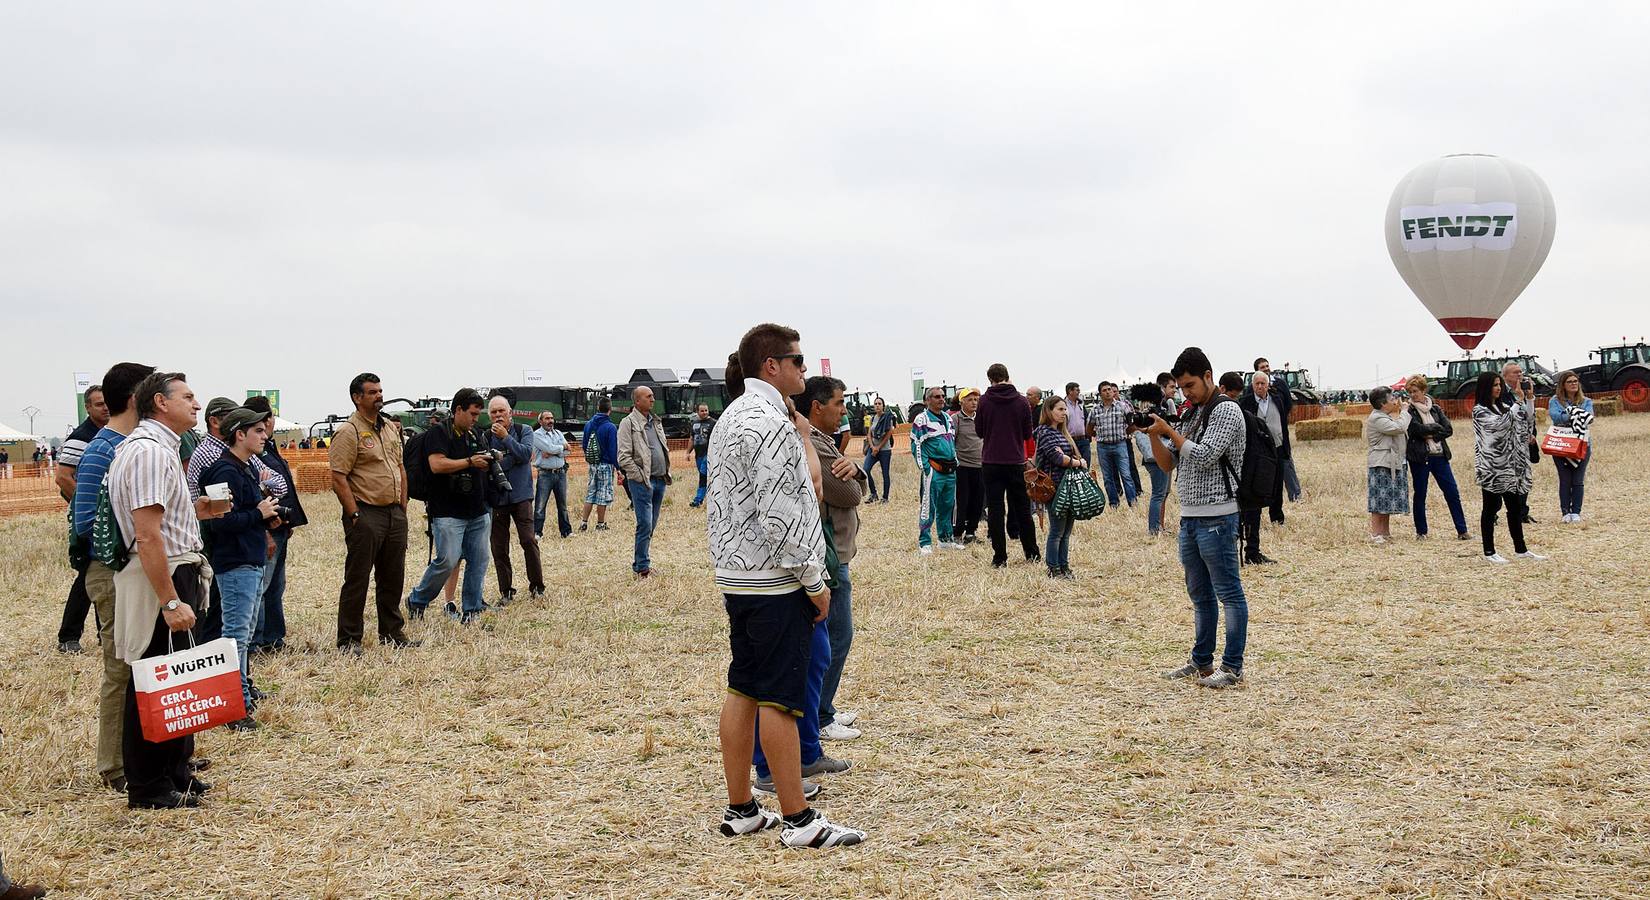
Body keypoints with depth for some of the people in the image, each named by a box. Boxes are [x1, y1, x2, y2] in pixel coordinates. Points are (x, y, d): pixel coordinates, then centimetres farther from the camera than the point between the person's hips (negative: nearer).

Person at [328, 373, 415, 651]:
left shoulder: (391, 428, 14)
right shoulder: (349, 431, -10)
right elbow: (339, 477, -15)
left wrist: (402, 507, 13)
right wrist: (355, 516, -17)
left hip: (394, 513, 7)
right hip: (365, 514, -7)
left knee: (393, 577, 14)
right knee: (357, 579, -2)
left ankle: (392, 632, 24)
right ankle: (349, 640, 4)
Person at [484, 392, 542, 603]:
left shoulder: (524, 431, 2)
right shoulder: (485, 436, 3)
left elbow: (526, 453, -15)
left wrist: (506, 437, -15)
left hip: (521, 496, -1)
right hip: (496, 498, 2)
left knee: (528, 541, -6)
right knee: (499, 548, 4)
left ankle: (536, 586, 8)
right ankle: (506, 592, 13)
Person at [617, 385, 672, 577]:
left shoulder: (656, 422, 17)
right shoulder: (629, 423, -7)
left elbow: (665, 448, 26)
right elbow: (624, 457, -12)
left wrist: (667, 473, 14)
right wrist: (640, 477, -14)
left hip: (660, 480, 8)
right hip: (642, 482, -8)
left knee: (651, 525, 11)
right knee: (645, 525, -10)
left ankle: (640, 563, 20)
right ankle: (642, 568, -5)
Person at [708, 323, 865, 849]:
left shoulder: (731, 418, 15)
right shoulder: (771, 422, -17)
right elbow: (777, 515, -22)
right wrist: (814, 581, -14)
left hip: (736, 578, 10)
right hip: (774, 582, -10)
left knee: (743, 691, 12)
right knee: (779, 698, -6)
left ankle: (740, 810, 18)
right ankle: (798, 820, -1)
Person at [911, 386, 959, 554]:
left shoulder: (947, 417, 16)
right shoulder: (922, 420, -7)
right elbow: (917, 446, -9)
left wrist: (955, 462, 17)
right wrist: (926, 467, -15)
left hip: (950, 470, 7)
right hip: (933, 470, -7)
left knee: (947, 506, 13)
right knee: (928, 508, -7)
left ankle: (946, 539, 24)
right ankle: (924, 543, -3)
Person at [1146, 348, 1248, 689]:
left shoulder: (1226, 411, -8)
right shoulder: (1188, 414, 16)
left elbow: (1203, 457, -18)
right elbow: (1168, 464, 15)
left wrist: (1169, 431, -10)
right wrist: (1154, 436, -1)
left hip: (1216, 517, -9)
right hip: (1189, 516, 9)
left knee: (1228, 592, -3)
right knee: (1199, 594, 14)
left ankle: (1233, 667, -1)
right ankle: (1201, 662, 22)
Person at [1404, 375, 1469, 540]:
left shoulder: (1436, 408, 10)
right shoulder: (1409, 411, -2)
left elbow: (1449, 430, 1)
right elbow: (1417, 429, -18)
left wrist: (1432, 435, -12)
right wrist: (1436, 427, -6)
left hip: (1439, 456, 3)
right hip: (1419, 458, -3)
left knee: (1452, 493, 0)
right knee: (1420, 495, 3)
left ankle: (1462, 530, 4)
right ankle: (1421, 532, 13)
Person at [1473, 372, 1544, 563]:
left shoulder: (1504, 407, 13)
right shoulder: (1479, 410, -8)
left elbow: (1527, 423, 9)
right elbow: (1500, 424, -23)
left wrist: (1529, 400, -4)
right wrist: (1518, 402, -21)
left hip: (1509, 465, 7)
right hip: (1491, 467, -7)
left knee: (1516, 507, 10)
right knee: (1491, 508, 0)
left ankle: (1520, 549, 17)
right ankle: (1489, 551, 7)